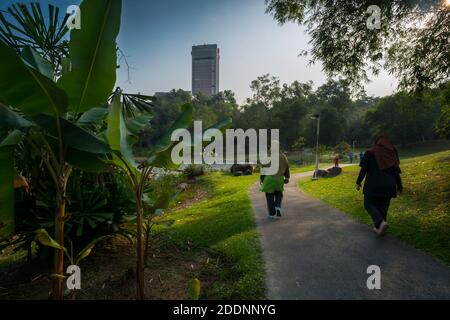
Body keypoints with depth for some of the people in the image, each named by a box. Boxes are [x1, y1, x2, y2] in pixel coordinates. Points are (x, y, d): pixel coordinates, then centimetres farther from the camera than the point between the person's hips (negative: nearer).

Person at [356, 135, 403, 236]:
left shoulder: (370, 153, -4)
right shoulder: (392, 154, 7)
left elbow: (364, 169, -10)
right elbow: (396, 172, 8)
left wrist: (358, 182, -2)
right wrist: (399, 187, 16)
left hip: (373, 185, -4)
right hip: (388, 186, 4)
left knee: (369, 204, 9)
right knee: (383, 207, 14)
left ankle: (380, 222, -13)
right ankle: (378, 228, 20)